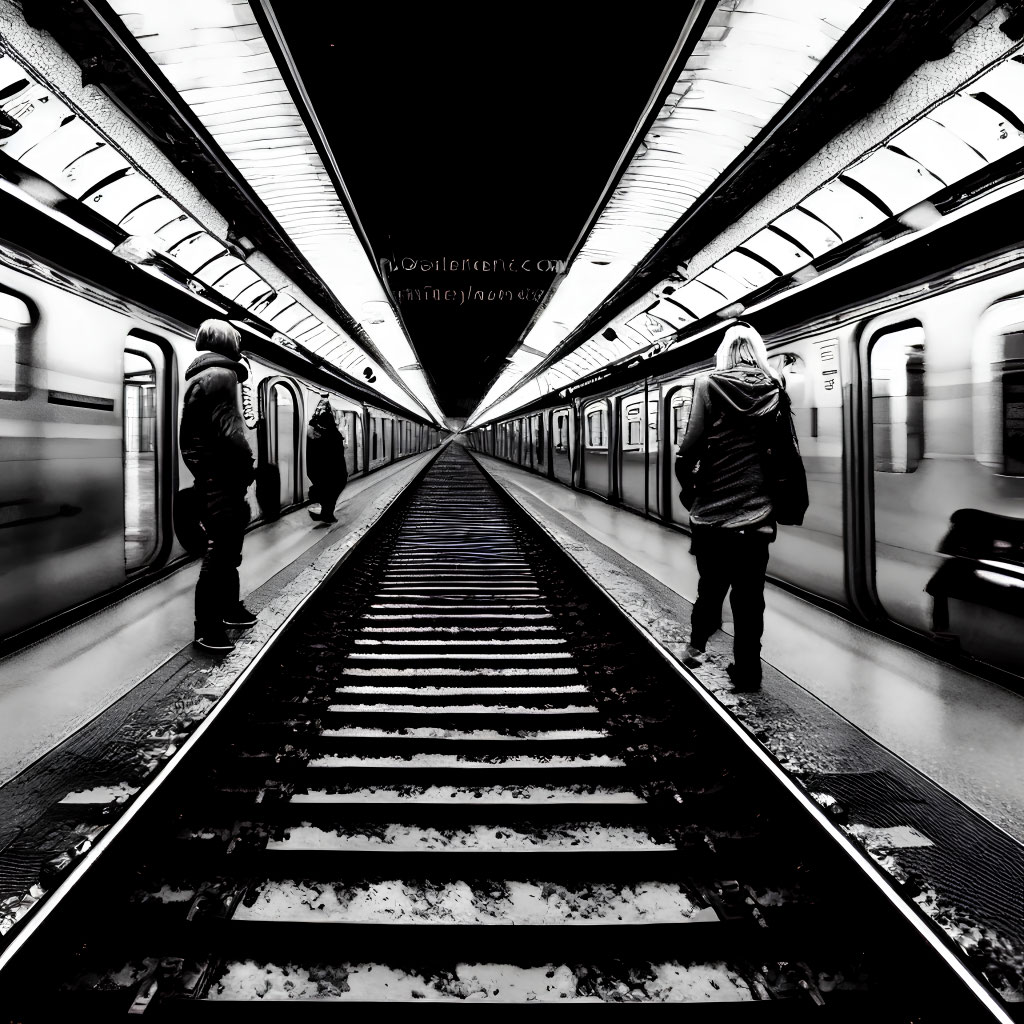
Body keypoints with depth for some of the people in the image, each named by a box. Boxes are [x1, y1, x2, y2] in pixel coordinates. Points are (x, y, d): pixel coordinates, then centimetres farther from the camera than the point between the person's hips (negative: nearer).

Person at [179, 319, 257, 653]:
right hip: (223, 477, -11)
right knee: (221, 549, -8)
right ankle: (207, 627, -4)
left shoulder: (198, 378, 21)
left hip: (207, 475, 11)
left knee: (228, 547, 19)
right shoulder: (222, 375, -11)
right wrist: (248, 466, -11)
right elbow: (228, 430, -21)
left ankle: (229, 607, 31)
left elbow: (187, 434, 20)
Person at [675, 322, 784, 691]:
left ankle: (696, 644, 27)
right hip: (758, 512, 2)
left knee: (711, 585, 16)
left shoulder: (709, 385, -4)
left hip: (715, 509, -1)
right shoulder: (774, 388, 4)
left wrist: (682, 473, 7)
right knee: (750, 593, 8)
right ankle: (747, 671, 15)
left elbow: (691, 443, -11)